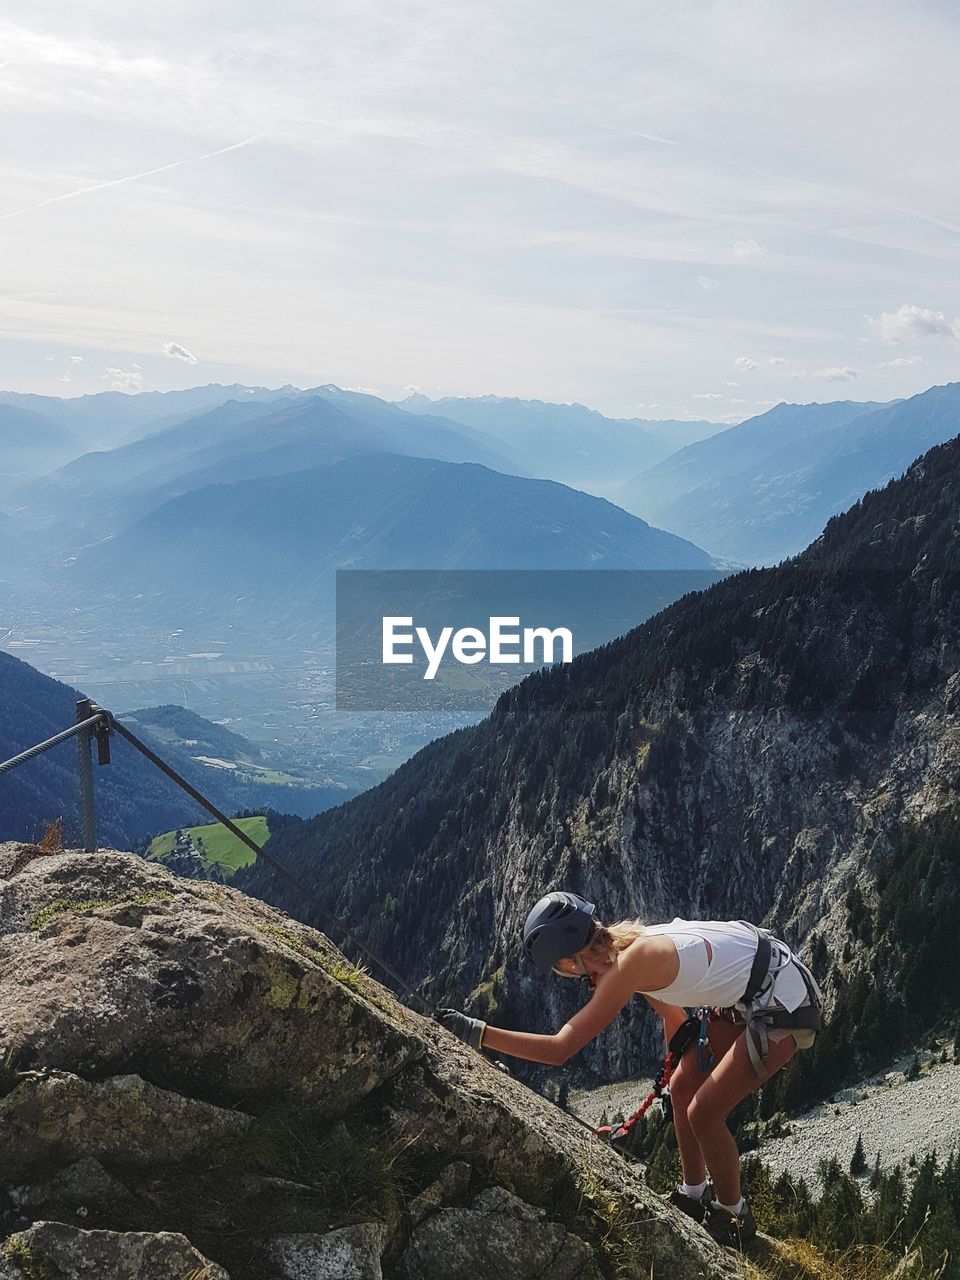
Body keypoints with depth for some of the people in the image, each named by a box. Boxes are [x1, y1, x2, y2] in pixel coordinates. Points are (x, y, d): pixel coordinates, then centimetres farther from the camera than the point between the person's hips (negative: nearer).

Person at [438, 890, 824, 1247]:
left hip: (785, 1005, -9)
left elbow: (559, 1049, -29)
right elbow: (673, 1015, 15)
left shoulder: (628, 966, -27)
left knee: (703, 1113, -4)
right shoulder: (631, 943, 0)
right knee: (683, 1088, 14)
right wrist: (685, 1070, 21)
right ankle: (693, 1196, 34)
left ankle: (734, 1219, 19)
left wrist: (476, 1032, -26)